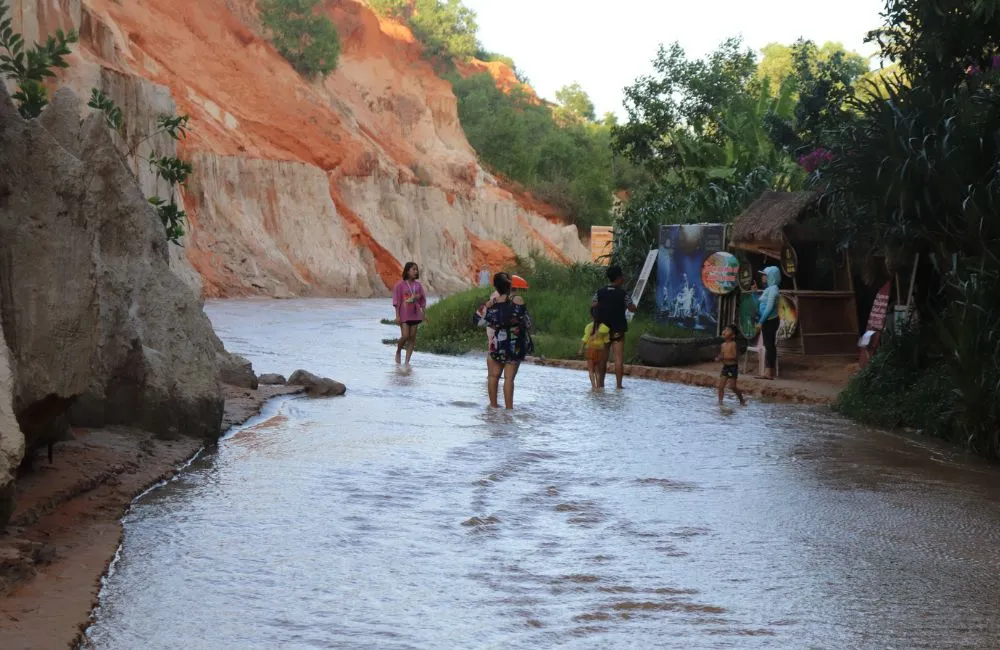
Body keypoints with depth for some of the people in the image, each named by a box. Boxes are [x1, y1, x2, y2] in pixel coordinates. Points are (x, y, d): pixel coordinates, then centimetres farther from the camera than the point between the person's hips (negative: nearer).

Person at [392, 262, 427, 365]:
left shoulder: (418, 285, 7)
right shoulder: (400, 285, -6)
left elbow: (422, 300, 12)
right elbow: (397, 301, -7)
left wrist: (423, 314, 9)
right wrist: (397, 315, -12)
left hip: (415, 315, 4)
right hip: (404, 315, -4)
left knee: (412, 338, 2)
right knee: (405, 336, -12)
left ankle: (407, 360, 6)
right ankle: (398, 352, 17)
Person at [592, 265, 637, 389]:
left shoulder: (599, 293, 1)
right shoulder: (623, 294, -8)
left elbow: (593, 309, -2)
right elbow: (633, 309, 1)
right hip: (618, 331, -3)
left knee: (602, 358, 11)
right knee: (619, 358, -1)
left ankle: (601, 383, 12)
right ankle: (619, 385, -4)